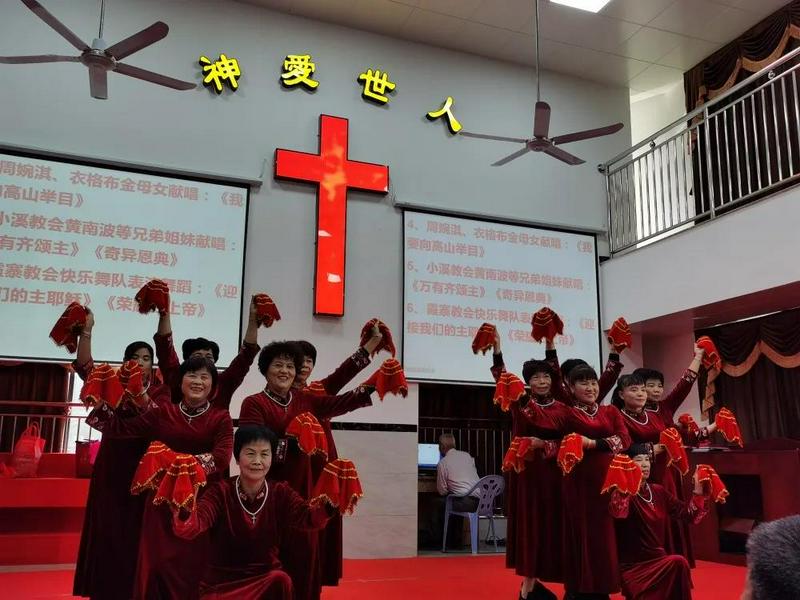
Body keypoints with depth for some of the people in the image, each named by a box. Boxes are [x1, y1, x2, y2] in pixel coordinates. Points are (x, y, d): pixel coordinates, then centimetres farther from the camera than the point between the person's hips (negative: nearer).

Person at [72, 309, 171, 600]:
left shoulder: (160, 390, 3)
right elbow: (84, 366, -11)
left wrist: (141, 394, -29)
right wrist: (86, 330, -23)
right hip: (111, 467, 1)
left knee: (137, 532, 3)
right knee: (108, 530, 3)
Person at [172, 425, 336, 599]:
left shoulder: (280, 493, -4)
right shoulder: (221, 492, -8)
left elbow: (309, 517, -23)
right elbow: (189, 528, -24)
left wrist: (331, 503, -45)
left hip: (267, 577, 1)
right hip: (221, 582, -1)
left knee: (281, 581, -29)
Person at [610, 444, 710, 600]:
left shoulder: (658, 491, 9)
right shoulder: (624, 493, -12)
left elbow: (687, 513, 7)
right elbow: (617, 511, -36)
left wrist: (698, 490, -6)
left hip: (658, 559, 6)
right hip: (633, 566, -6)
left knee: (678, 563, -24)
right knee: (677, 563, -26)